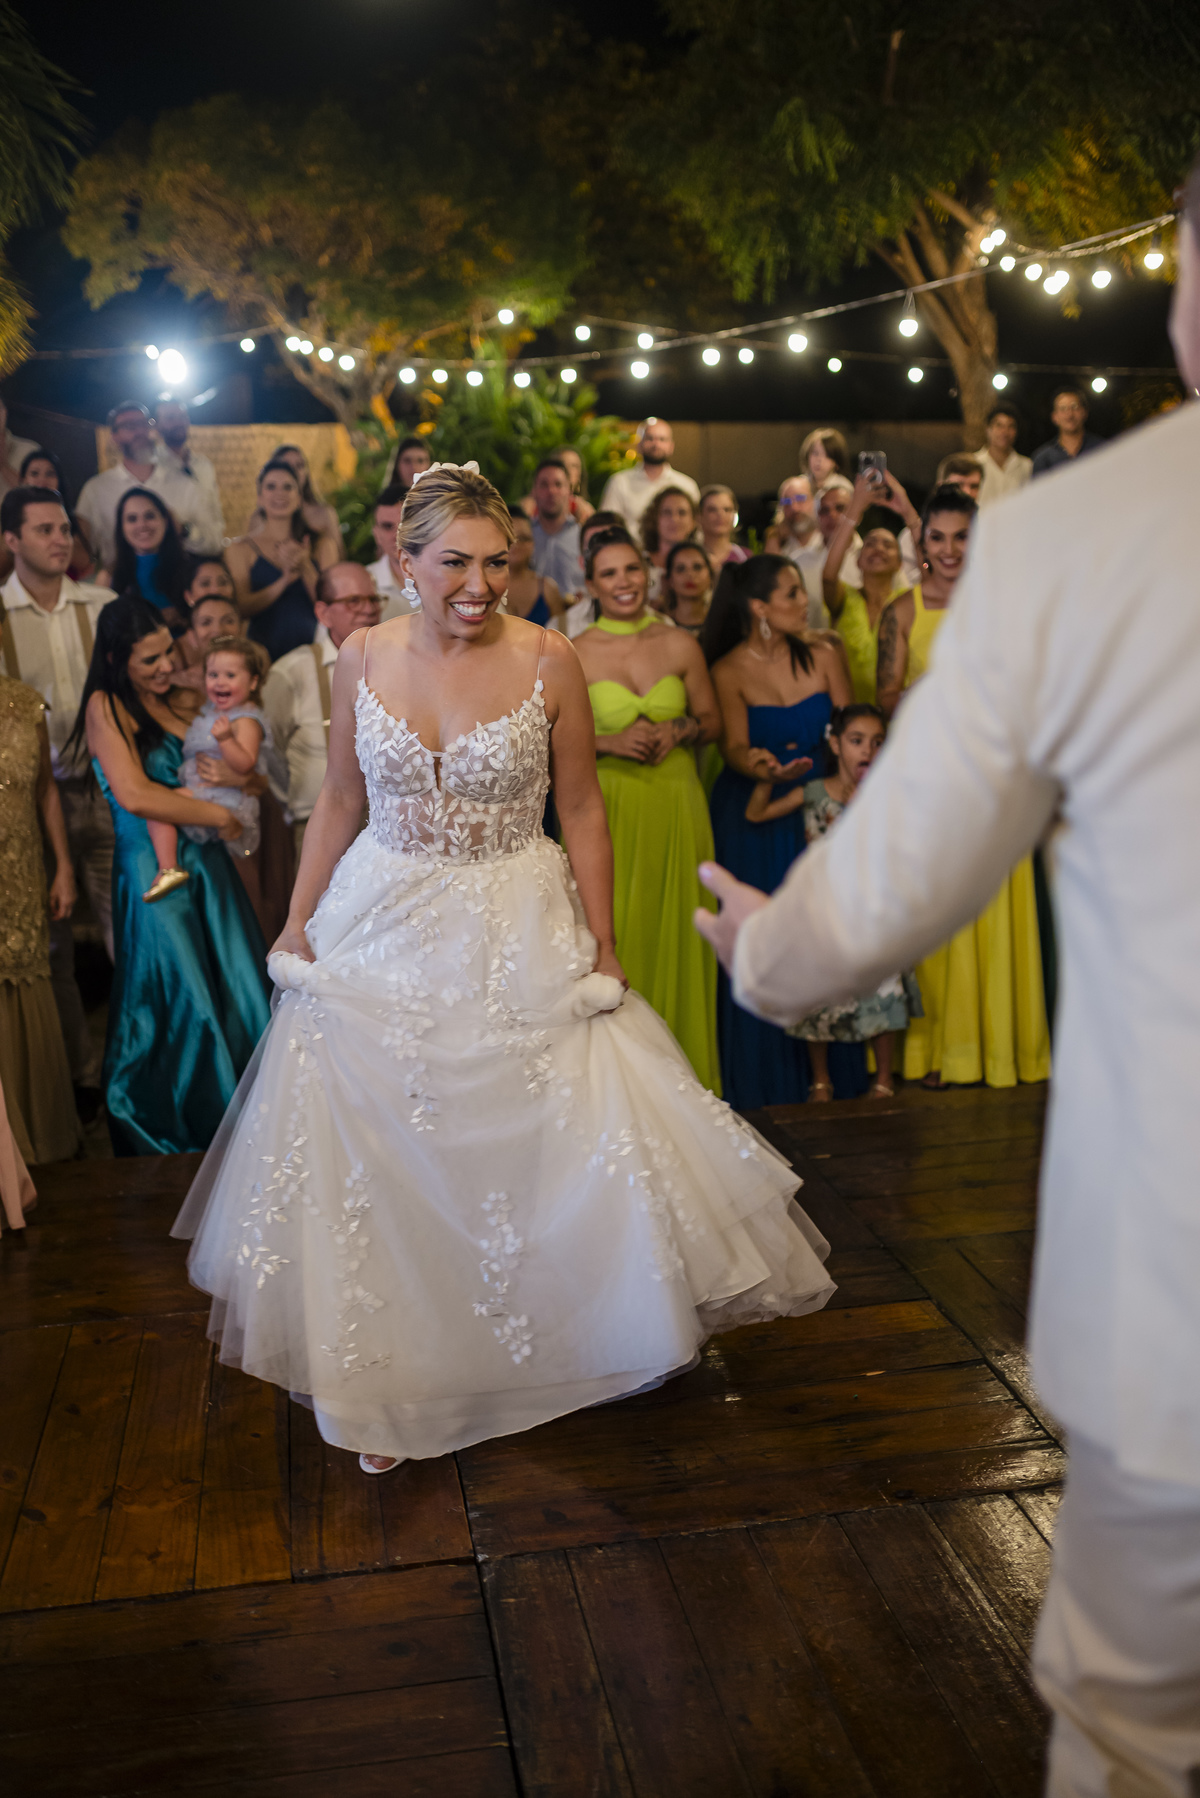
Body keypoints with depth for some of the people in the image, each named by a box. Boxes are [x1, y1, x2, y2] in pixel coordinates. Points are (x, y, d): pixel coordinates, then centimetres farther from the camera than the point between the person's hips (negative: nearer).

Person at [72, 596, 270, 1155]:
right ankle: (174, 1132, 21)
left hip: (207, 863, 6)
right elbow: (135, 795, -19)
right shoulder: (106, 706, -9)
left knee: (237, 989, 9)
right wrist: (217, 814, -13)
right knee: (180, 1001, 2)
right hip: (153, 872, -6)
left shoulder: (183, 700, 9)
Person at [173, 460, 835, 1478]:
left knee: (554, 1148, 1)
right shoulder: (364, 658, -2)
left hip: (518, 939, -2)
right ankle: (388, 1375, 26)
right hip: (381, 934, 2)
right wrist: (299, 924, 4)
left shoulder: (549, 660, -9)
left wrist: (602, 948, -6)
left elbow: (583, 811, -4)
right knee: (374, 1164, 7)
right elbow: (340, 802, 7)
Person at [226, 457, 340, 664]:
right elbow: (243, 607, -4)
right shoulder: (240, 550, 8)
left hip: (312, 651, 1)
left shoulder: (322, 544, 12)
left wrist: (305, 567, -11)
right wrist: (285, 580, -15)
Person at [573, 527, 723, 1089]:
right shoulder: (573, 655, -1)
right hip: (608, 807, -2)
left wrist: (678, 731, -7)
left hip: (677, 805, 2)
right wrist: (609, 742, -13)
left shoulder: (680, 645, 6)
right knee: (615, 936, -1)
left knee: (677, 932, 5)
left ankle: (685, 1063, 19)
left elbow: (713, 721, 13)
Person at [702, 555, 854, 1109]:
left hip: (817, 809, 2)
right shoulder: (728, 671, -5)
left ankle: (831, 1066, 16)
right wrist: (760, 768, -37)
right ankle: (765, 1074, 15)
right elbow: (734, 745, -14)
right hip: (751, 816, -2)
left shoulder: (822, 657, 0)